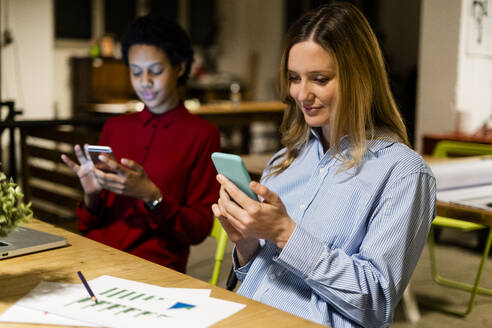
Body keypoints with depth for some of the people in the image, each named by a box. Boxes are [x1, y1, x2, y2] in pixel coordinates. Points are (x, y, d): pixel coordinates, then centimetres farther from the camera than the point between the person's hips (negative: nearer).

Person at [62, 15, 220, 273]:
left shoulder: (202, 135, 2)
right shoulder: (114, 128, 15)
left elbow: (200, 228, -2)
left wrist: (151, 195, -17)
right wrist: (91, 194, -4)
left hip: (155, 264, -5)